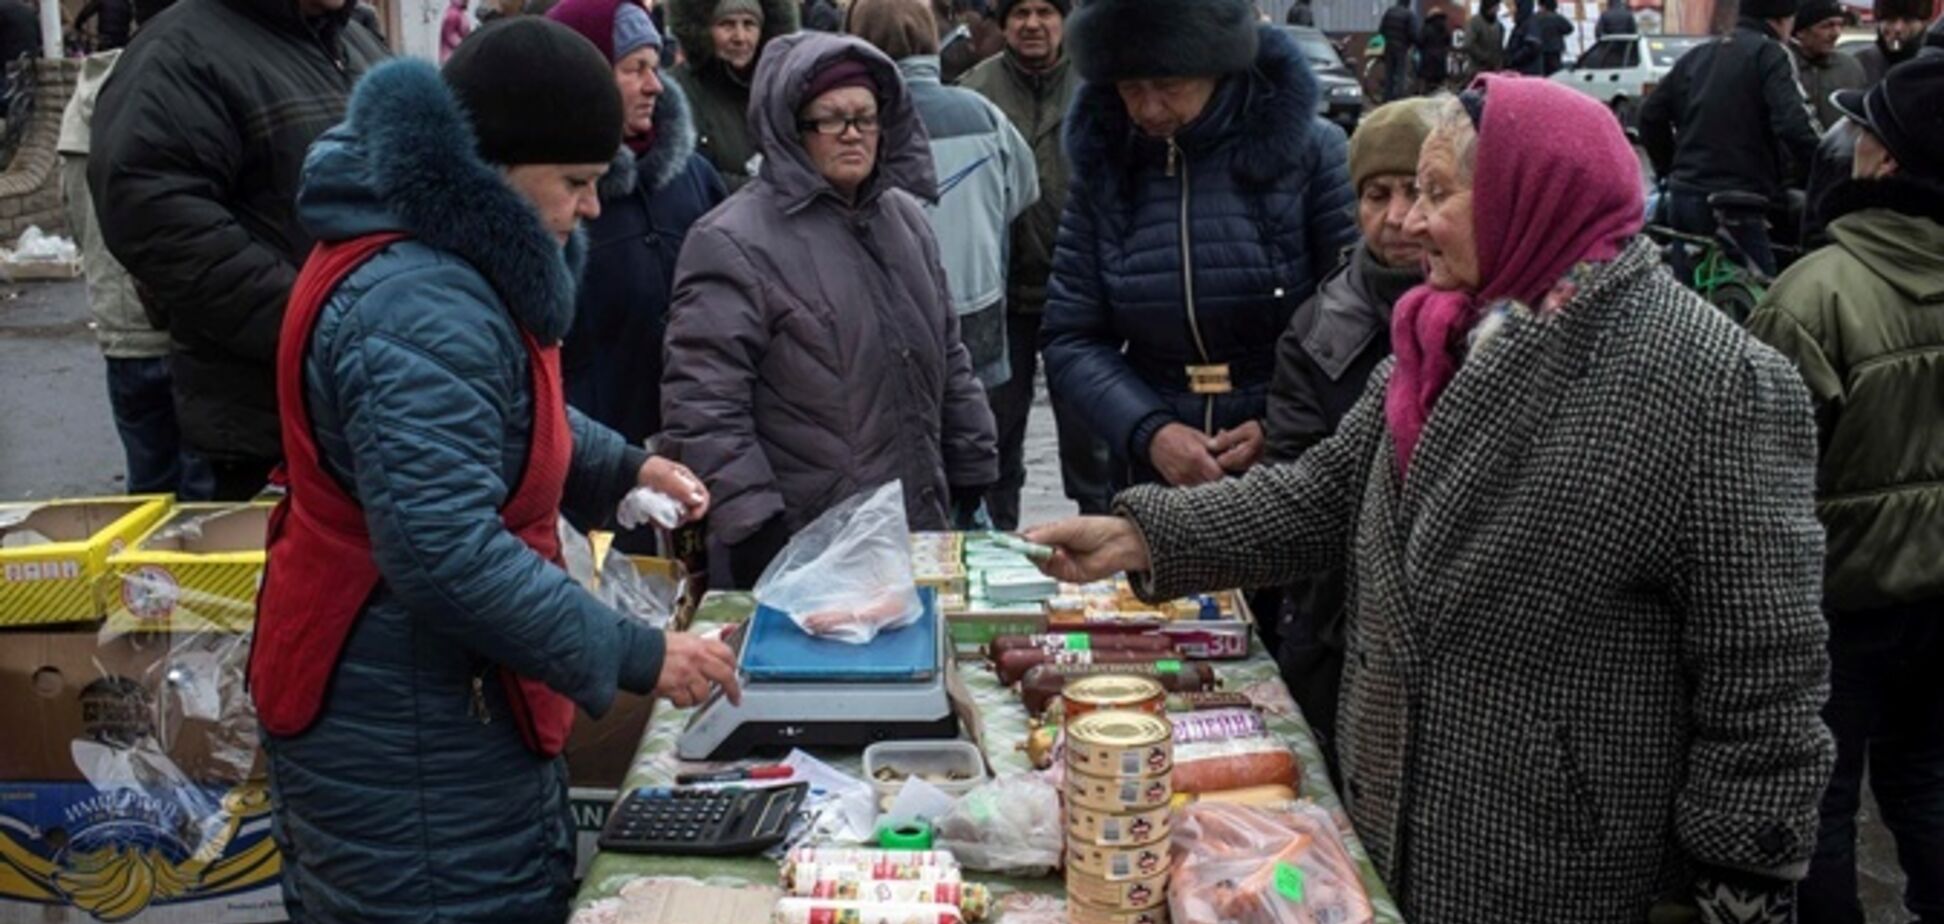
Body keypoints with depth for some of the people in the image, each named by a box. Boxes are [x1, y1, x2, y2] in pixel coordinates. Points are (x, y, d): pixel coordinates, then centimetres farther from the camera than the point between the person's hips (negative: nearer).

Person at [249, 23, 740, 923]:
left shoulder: (447, 253, 8)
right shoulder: (419, 310, -27)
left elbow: (506, 420, 24)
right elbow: (447, 558, -33)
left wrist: (623, 467, 9)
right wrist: (634, 657, -27)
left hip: (438, 705, 11)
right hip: (404, 736, -11)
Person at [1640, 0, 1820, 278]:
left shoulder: (1697, 55, 17)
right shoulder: (1767, 54, -4)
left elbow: (1651, 115, 17)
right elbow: (1792, 124, -16)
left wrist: (1669, 169, 24)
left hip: (1683, 194, 7)